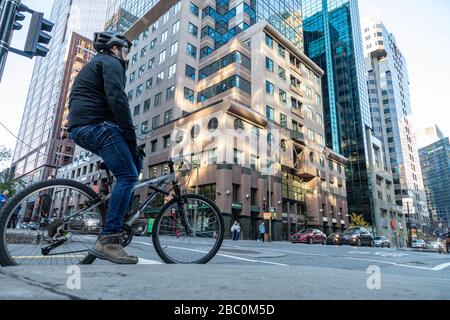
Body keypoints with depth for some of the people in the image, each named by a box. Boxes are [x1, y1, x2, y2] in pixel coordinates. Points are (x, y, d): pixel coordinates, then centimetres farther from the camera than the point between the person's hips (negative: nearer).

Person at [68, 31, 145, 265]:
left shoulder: (94, 64, 33)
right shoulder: (110, 63, 2)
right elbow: (118, 101, -16)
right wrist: (132, 138, -15)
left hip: (80, 128, 10)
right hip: (96, 125, -10)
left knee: (135, 161, 14)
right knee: (128, 175, -16)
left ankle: (119, 218, 11)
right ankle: (107, 241, -19)